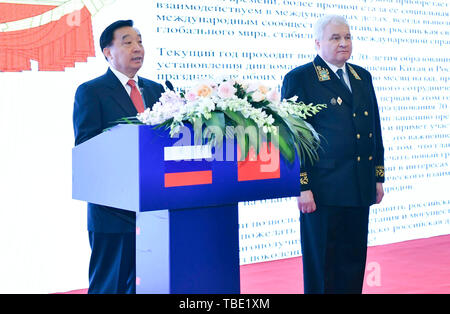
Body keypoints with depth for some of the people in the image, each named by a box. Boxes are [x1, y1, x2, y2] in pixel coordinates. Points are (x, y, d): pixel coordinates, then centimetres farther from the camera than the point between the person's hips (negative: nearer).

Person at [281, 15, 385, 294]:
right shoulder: (299, 79, -5)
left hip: (360, 187, 6)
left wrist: (379, 176, 15)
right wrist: (302, 186, -13)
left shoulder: (363, 77, 15)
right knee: (322, 262, 2)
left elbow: (375, 129, 19)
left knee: (354, 260, 11)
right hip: (323, 189, -6)